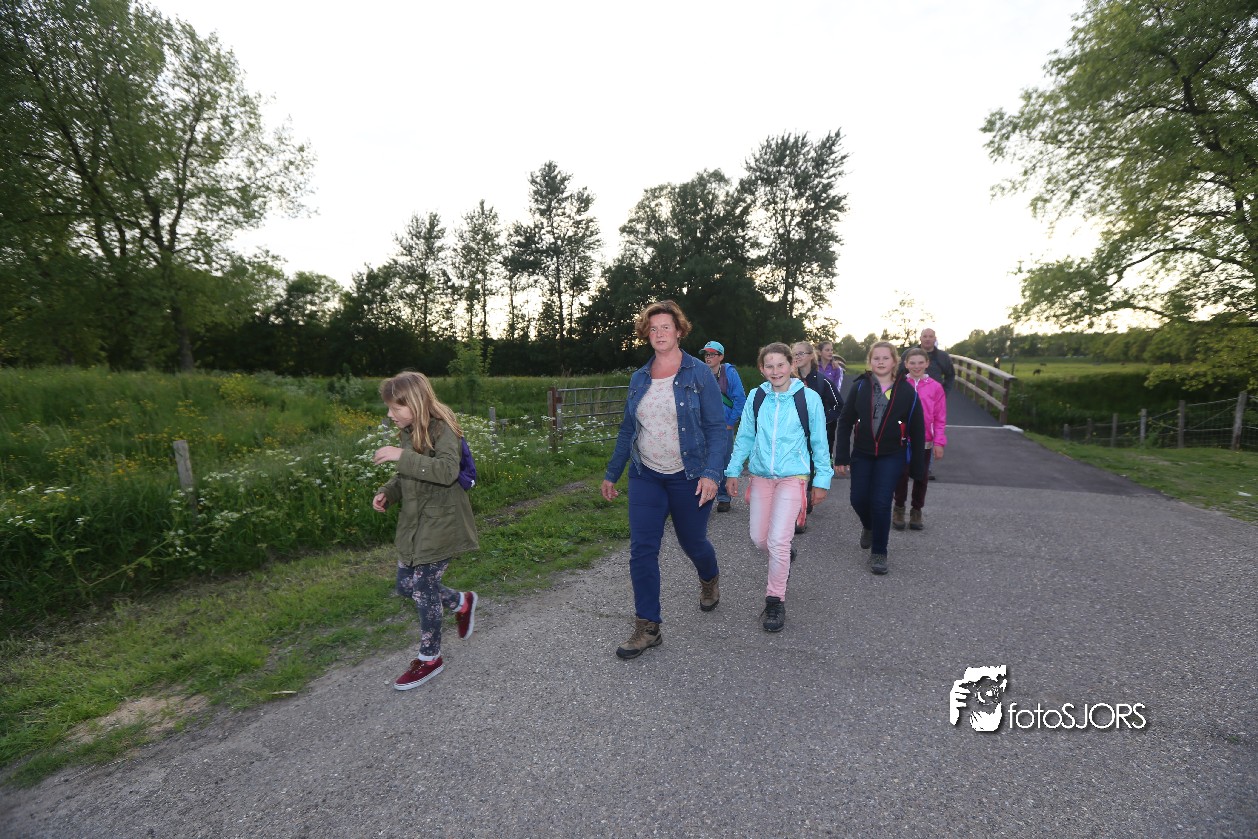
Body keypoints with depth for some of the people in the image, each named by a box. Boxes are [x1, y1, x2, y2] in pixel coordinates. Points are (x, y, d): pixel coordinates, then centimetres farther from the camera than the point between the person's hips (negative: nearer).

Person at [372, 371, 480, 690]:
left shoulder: (443, 430, -18)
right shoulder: (410, 432, 6)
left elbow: (447, 471, -34)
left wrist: (402, 456, -33)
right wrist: (388, 492, -1)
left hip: (441, 524, -8)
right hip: (414, 522, 9)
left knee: (424, 588, 0)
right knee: (406, 584, 14)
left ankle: (429, 658, 21)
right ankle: (462, 602, 37)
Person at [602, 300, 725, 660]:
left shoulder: (699, 374, -7)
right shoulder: (639, 378, 5)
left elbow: (716, 427, -9)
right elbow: (627, 429, 12)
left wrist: (711, 473, -21)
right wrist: (611, 474, 13)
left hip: (688, 478, -3)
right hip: (646, 477, 3)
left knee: (692, 542, 14)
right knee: (641, 550, -3)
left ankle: (709, 579, 49)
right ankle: (647, 627, 9)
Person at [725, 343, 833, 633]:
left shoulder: (809, 398, -6)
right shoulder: (756, 397, 1)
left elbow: (819, 443, 0)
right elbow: (744, 437, 9)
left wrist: (822, 480, 2)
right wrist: (733, 470, 7)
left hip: (792, 477, -4)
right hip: (760, 477, 4)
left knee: (778, 541, -10)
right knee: (758, 538, 11)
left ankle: (775, 601, 8)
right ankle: (784, 556, 45)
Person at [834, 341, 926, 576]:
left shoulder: (906, 391, -6)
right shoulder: (860, 387, -4)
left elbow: (917, 430, -2)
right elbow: (845, 423, -1)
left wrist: (918, 467, -2)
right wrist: (842, 457, -5)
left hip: (891, 456, -2)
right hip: (862, 454, 2)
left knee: (881, 502, -7)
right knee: (859, 499, 5)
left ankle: (879, 552, 12)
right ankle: (868, 526, 41)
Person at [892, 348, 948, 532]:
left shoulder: (935, 387, -3)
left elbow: (940, 418, -1)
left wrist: (939, 442, -5)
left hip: (925, 442, 1)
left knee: (921, 478, 12)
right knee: (901, 476, 2)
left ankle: (916, 511, 29)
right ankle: (899, 508, 23)